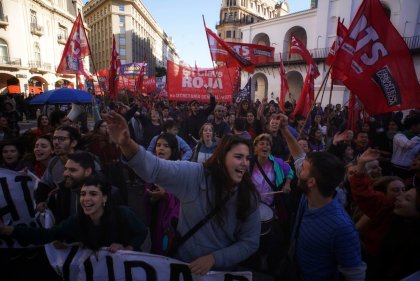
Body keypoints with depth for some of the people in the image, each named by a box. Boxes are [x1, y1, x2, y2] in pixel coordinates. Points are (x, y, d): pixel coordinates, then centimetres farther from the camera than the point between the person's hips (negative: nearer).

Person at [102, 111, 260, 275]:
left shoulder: (248, 197, -13)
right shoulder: (194, 175, -20)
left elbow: (250, 242, -8)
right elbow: (155, 168, -32)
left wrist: (214, 258, -18)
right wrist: (126, 145, -49)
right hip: (183, 263, 0)